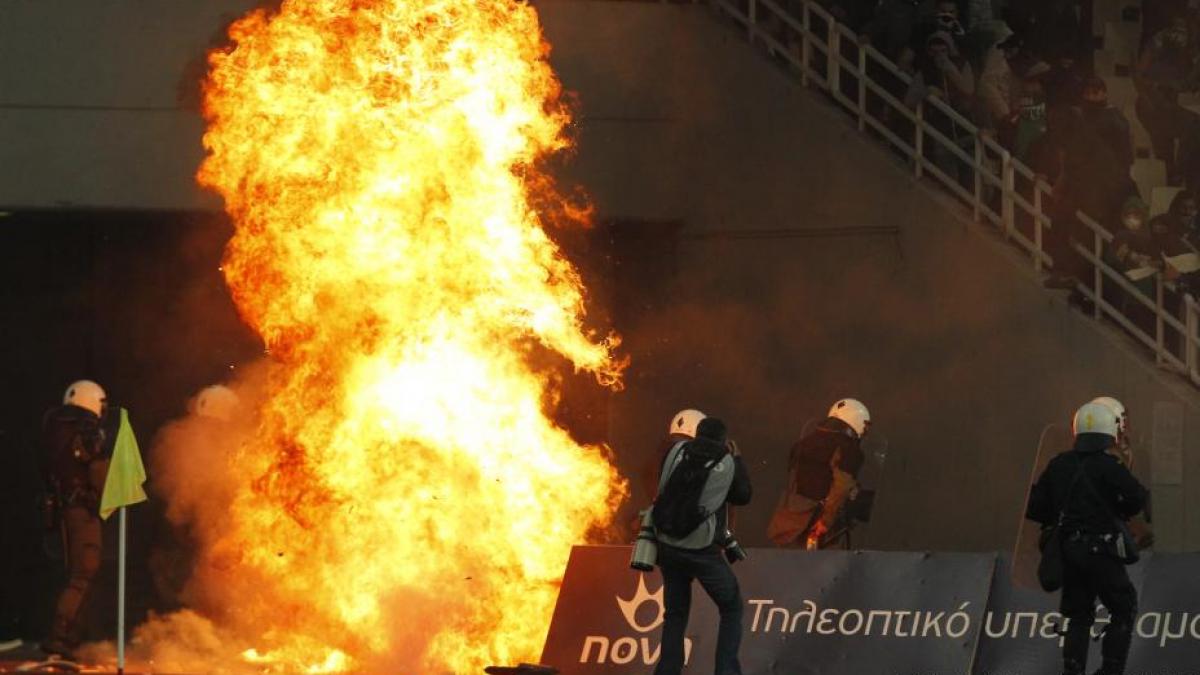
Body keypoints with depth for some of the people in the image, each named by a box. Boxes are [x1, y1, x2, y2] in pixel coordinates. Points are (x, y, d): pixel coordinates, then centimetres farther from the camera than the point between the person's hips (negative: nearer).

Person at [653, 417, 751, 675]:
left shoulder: (677, 451, 4)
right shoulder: (728, 463, 2)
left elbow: (662, 490, 14)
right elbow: (743, 496, 18)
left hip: (668, 545, 3)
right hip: (703, 550, -2)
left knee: (675, 614, 16)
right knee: (731, 608, 12)